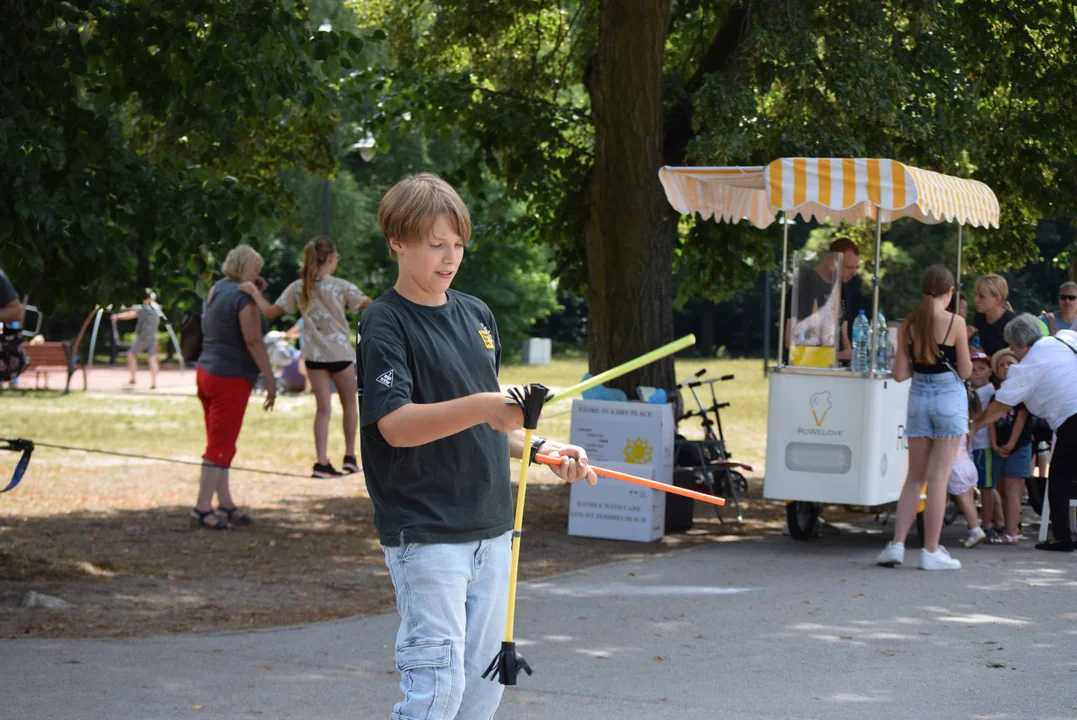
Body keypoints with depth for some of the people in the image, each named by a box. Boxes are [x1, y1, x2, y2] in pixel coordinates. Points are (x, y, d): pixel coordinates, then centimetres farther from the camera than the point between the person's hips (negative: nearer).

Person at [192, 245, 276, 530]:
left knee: (220, 443, 14)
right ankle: (202, 508, -8)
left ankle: (225, 504, 20)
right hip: (230, 379, -9)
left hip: (207, 374, 9)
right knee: (221, 445, -7)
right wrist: (270, 379, -17)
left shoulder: (217, 290, 12)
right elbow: (253, 340, -19)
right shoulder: (244, 297, -14)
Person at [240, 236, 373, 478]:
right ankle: (349, 456, 21)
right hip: (340, 353, -3)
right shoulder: (340, 286, -10)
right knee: (349, 403, 17)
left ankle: (322, 462, -3)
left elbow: (270, 312, -2)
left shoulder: (298, 288, -1)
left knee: (323, 408, 6)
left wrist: (253, 292, 5)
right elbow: (370, 307, -11)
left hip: (313, 355, 3)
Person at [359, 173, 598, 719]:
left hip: (490, 529, 7)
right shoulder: (384, 324, -9)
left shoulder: (477, 315, 13)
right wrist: (482, 407, -34)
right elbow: (396, 424, -22)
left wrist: (538, 448, 5)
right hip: (424, 535, -7)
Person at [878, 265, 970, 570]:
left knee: (914, 477, 13)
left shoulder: (908, 324, 2)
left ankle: (897, 544, 7)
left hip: (918, 397, 4)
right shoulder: (955, 323, -9)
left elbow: (900, 373, 2)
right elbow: (965, 371, -6)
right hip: (949, 398, -4)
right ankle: (931, 551, -1)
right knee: (938, 477, -1)